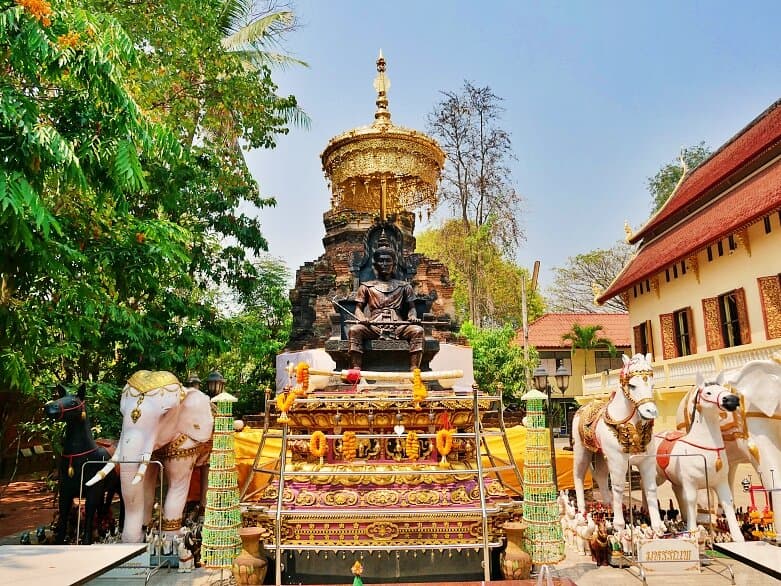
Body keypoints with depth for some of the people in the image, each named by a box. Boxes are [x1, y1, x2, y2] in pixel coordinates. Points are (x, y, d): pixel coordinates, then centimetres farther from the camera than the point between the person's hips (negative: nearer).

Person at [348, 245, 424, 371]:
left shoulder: (404, 286, 25)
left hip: (398, 327, 1)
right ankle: (356, 370, -39)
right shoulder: (366, 286, 23)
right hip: (373, 327, 0)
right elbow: (358, 308, 18)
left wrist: (413, 316, -3)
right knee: (354, 330, -32)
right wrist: (362, 318, -7)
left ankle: (414, 370, -37)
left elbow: (411, 308, 22)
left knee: (417, 330, -30)